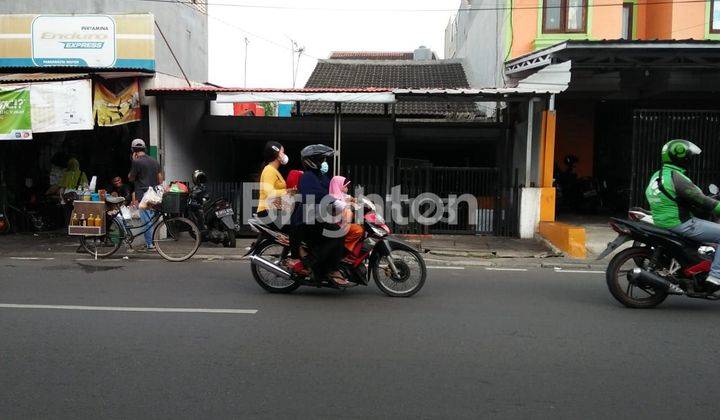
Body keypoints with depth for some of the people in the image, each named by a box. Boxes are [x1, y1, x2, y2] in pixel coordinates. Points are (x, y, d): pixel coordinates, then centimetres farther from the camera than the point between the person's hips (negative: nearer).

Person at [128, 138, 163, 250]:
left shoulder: (137, 162, -10)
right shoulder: (155, 161, 11)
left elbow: (131, 178, 1)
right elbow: (160, 180, 11)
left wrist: (133, 161, 3)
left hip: (142, 195, -7)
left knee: (146, 220, -4)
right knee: (151, 219, 13)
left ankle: (149, 244, -2)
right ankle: (151, 242, 18)